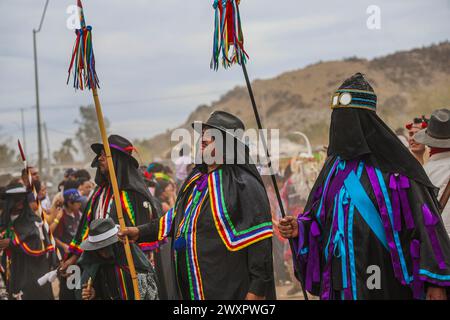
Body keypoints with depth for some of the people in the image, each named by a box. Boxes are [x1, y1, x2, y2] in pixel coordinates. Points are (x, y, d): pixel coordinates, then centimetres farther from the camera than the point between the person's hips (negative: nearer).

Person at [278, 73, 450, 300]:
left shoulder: (393, 166, -9)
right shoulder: (335, 165, 11)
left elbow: (424, 221, -11)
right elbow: (318, 217, 18)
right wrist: (299, 228, -4)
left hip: (385, 283, -6)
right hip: (342, 284, 6)